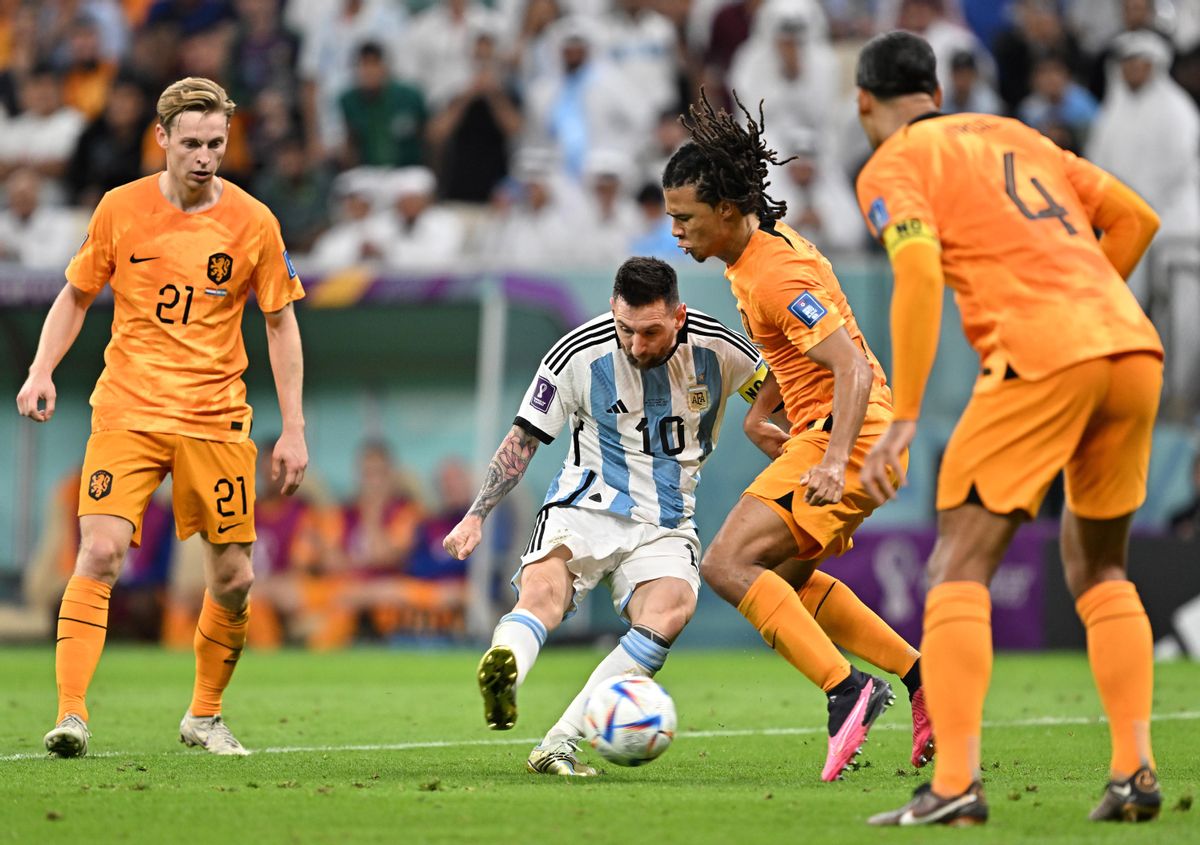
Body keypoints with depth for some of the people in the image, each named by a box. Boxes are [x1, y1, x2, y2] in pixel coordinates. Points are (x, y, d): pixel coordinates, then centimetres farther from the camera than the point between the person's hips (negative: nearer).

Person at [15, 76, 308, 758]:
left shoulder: (253, 222, -2)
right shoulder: (121, 209, -1)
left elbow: (281, 324, 6)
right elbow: (77, 296, 11)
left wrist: (294, 430, 1)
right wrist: (42, 371, -5)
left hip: (216, 418, 1)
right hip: (127, 412, -1)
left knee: (234, 579, 2)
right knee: (101, 553, -18)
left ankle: (205, 716, 23)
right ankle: (71, 714, -18)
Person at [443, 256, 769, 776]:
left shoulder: (717, 349, -7)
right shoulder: (579, 355, -9)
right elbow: (523, 439, 2)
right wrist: (476, 515, -5)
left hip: (664, 527, 1)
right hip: (585, 506, -1)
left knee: (669, 611, -31)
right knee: (542, 594, -33)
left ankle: (559, 745, -31)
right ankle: (502, 673, -65)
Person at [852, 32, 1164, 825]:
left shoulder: (893, 167, 6)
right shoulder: (1013, 135, 26)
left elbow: (920, 273, -11)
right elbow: (1136, 217, 26)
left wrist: (904, 420, -12)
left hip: (1040, 360, -6)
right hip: (1133, 342, 6)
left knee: (960, 566, -2)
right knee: (1098, 565, 20)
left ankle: (956, 783, -13)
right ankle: (1135, 772, 9)